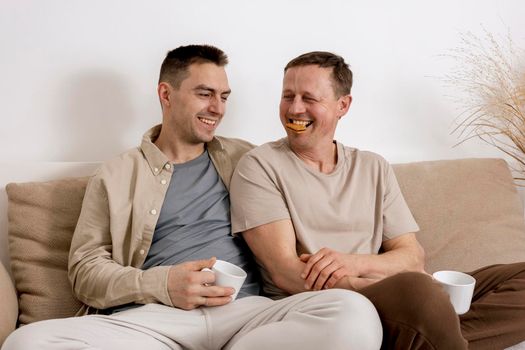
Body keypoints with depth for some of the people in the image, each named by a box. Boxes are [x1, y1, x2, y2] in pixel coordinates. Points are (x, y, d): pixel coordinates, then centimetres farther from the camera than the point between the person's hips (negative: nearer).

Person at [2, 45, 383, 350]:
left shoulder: (245, 159, 20)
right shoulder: (115, 177, 15)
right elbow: (85, 270, 9)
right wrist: (160, 284, -9)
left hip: (246, 311, 2)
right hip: (152, 317, -1)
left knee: (355, 314, -31)